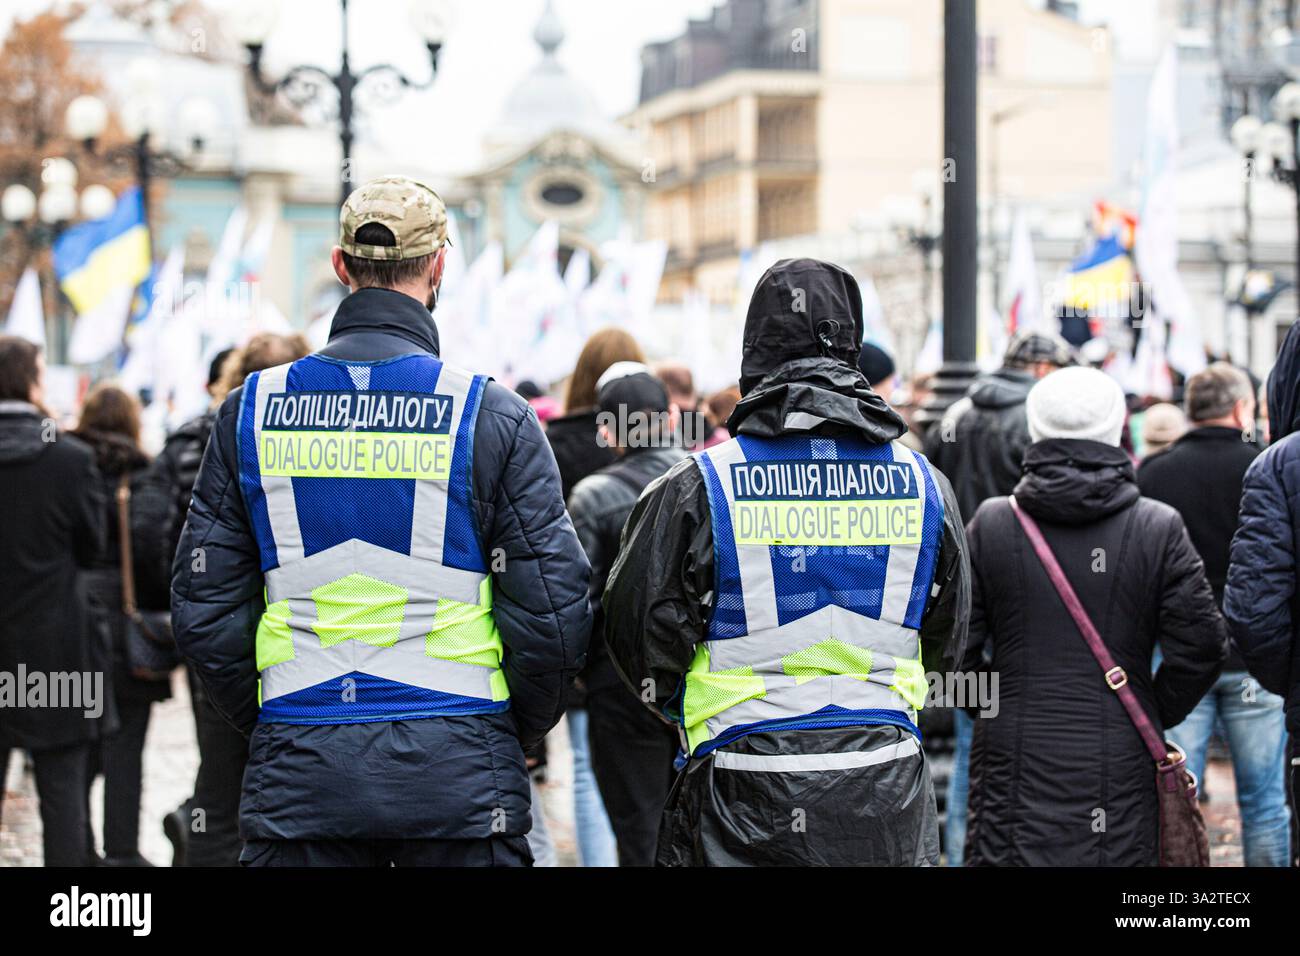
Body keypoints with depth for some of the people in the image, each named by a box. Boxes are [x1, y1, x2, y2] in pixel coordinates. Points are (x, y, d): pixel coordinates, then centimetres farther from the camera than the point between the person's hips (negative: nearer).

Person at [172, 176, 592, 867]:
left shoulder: (250, 410, 3)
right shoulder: (492, 415, -4)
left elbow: (203, 607, 5)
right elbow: (553, 610, -6)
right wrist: (518, 730, 11)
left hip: (298, 776, 2)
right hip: (456, 771, -2)